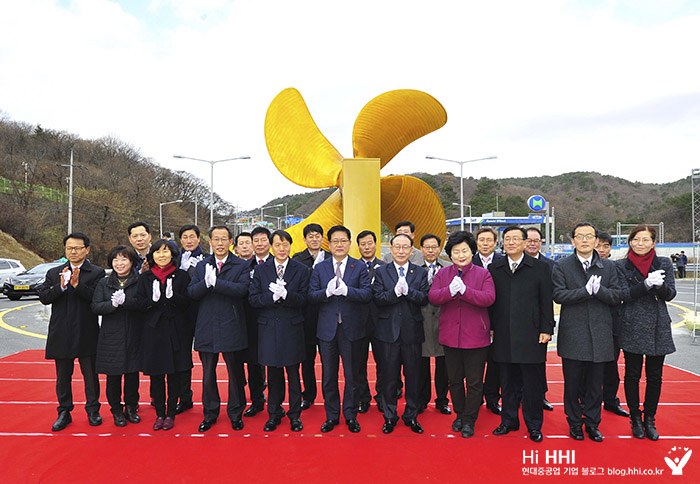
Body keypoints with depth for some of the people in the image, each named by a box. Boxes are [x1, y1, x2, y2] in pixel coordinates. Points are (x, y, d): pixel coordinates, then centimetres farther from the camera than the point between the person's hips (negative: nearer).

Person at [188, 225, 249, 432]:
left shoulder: (241, 266, 0)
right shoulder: (201, 266, 11)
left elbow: (242, 290, -17)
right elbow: (192, 293, 0)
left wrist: (215, 282, -21)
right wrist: (205, 282, -19)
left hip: (231, 328, -3)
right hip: (206, 328, 3)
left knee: (235, 373, 7)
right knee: (208, 374, 13)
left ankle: (236, 414, 24)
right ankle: (210, 414, 29)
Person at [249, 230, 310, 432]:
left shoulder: (301, 270, 1)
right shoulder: (261, 270, 5)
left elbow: (303, 299, -7)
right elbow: (253, 299, -2)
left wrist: (285, 294, -23)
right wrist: (272, 296, -18)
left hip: (292, 328, -1)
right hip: (269, 327, 1)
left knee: (293, 373, 7)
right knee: (273, 374, 11)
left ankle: (295, 415, 23)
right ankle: (274, 413, 27)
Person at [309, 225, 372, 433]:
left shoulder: (360, 267, 0)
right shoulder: (319, 268, 5)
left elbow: (367, 294, -10)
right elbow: (311, 295, -2)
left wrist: (346, 290, -26)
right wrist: (327, 292, -21)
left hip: (351, 328, -1)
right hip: (327, 329, 2)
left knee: (352, 375, 9)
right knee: (328, 375, 12)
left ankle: (350, 415, 26)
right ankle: (331, 416, 27)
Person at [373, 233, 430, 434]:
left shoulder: (421, 272, 5)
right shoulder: (381, 272, 3)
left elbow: (424, 299, -7)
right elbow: (378, 299, -7)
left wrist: (408, 290, -22)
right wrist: (395, 292, -23)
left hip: (412, 332, 1)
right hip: (388, 332, 0)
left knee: (413, 376, 9)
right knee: (389, 376, 9)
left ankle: (411, 416, 26)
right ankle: (390, 416, 25)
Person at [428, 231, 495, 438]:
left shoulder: (483, 274, -1)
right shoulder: (442, 274, 6)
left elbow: (489, 298, -15)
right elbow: (432, 296, -8)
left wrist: (465, 290, -27)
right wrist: (449, 291, -26)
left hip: (475, 337, -2)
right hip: (450, 336, 3)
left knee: (474, 382, 5)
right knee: (454, 380, 15)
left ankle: (469, 420, 21)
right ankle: (459, 415, 33)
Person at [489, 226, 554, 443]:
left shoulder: (540, 268, 3)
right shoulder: (494, 268, 9)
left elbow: (546, 301, 1)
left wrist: (546, 329, -5)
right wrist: (490, 327, 6)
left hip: (530, 334, -2)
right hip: (503, 335, 2)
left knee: (532, 383, 5)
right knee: (508, 381, 12)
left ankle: (534, 425, 20)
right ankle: (509, 420, 27)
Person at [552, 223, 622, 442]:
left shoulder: (608, 266, 8)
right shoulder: (561, 266, 1)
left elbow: (616, 297, 1)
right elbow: (558, 295, -9)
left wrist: (598, 289, -16)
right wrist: (586, 290, -17)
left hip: (600, 333, 2)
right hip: (572, 333, -2)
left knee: (595, 383, 10)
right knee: (572, 383, 6)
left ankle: (592, 422, 26)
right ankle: (574, 422, 22)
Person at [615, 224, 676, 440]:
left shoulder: (664, 264, 5)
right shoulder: (620, 266, -1)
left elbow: (670, 294, 0)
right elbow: (624, 295, -9)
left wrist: (660, 285, -21)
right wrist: (647, 284, -23)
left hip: (659, 328, 2)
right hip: (632, 328, -2)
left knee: (655, 376, 9)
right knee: (632, 375, 6)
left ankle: (650, 419, 23)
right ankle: (635, 419, 21)